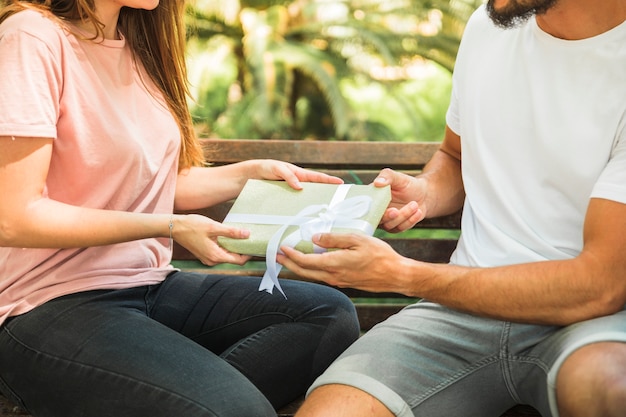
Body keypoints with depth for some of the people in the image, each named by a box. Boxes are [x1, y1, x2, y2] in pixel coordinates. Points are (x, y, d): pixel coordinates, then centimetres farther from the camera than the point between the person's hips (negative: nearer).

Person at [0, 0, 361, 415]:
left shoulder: (135, 45, 14)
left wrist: (254, 171, 6)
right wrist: (171, 228, -17)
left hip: (151, 286, 9)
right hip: (56, 304, -9)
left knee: (330, 312, -12)